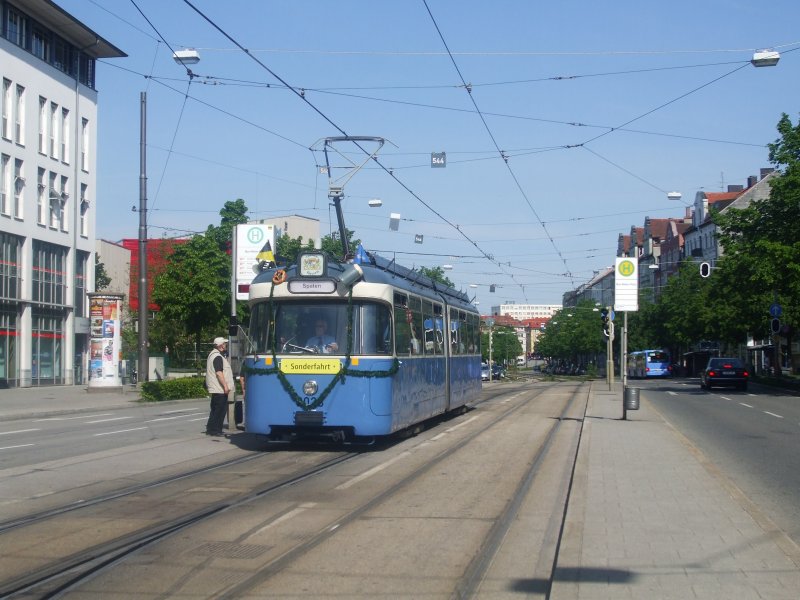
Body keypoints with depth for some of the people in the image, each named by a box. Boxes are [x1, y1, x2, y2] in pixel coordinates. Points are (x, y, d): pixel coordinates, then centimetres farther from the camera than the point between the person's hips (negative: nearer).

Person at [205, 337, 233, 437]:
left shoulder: (212, 354, 18)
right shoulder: (218, 357, -16)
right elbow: (219, 373, -23)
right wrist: (225, 386, -23)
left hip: (214, 389, 11)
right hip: (220, 389, -11)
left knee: (215, 410, 15)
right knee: (220, 410, -6)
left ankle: (210, 429, 18)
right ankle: (216, 430, -5)